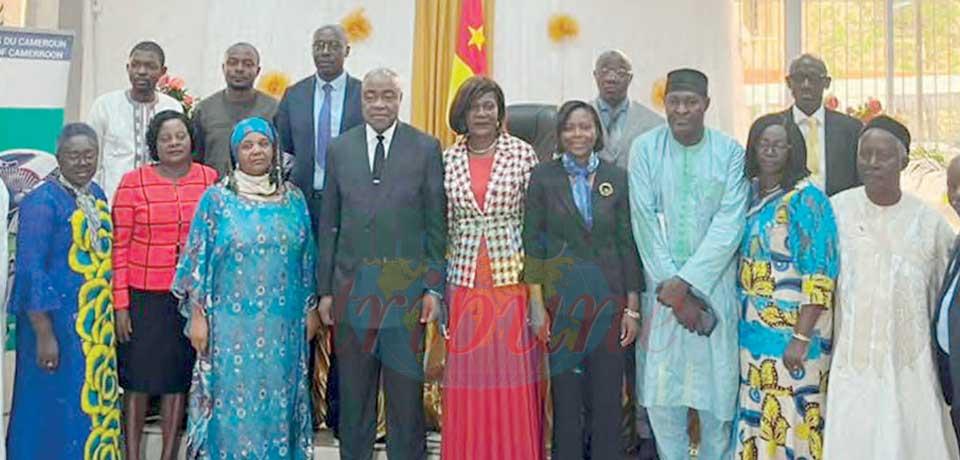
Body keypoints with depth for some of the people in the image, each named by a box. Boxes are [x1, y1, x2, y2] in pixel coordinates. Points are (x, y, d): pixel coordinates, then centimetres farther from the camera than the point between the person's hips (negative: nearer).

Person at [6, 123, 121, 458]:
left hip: (97, 324, 7)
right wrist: (44, 334, -18)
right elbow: (30, 271, -16)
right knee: (55, 407, 4)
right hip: (58, 324, -7)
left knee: (95, 403, 14)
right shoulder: (43, 201, -14)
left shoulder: (96, 194, 8)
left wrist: (108, 318, 13)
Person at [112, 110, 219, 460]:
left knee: (178, 379, 12)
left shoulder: (210, 179, 2)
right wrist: (120, 303, -7)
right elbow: (120, 246, -3)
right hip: (144, 296, -2)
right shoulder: (132, 183, -4)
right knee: (137, 380, 7)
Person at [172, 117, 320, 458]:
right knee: (232, 399, 3)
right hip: (231, 322, -2)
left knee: (278, 400, 9)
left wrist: (311, 308, 8)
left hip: (284, 324, 2)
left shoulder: (293, 199, 6)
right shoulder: (216, 199, -1)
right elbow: (197, 260, -2)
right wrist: (197, 315, -6)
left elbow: (307, 258, 10)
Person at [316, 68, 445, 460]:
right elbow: (328, 225, 9)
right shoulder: (339, 149, 9)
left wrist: (435, 287, -5)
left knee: (406, 391, 5)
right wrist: (325, 289, 5)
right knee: (353, 394, 11)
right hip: (352, 289, 2)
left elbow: (436, 224, 1)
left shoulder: (426, 148, 2)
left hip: (406, 290, -2)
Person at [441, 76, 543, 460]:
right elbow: (443, 226, 9)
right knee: (466, 382, 6)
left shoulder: (522, 153, 1)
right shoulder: (448, 160, 6)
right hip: (464, 280, 2)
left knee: (513, 379, 2)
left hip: (512, 276, -2)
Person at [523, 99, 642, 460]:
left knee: (607, 400, 5)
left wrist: (632, 308, 1)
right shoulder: (543, 177, 1)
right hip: (560, 299, -1)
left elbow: (628, 244, 4)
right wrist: (536, 304, -7)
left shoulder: (616, 178, 4)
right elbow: (532, 244, 0)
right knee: (565, 400, 6)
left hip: (608, 300, 1)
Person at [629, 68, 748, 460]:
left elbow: (729, 225, -7)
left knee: (716, 382, 3)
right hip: (661, 285, 1)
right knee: (660, 386, 4)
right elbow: (645, 222, -3)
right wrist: (669, 286, -9)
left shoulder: (730, 152, -2)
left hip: (714, 284, -1)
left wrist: (686, 281, -14)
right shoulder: (645, 148, 0)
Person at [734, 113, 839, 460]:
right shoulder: (748, 193, 9)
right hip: (752, 331, 6)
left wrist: (802, 338, -20)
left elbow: (820, 278, -15)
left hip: (791, 335, -6)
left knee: (790, 423, 0)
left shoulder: (807, 199, -10)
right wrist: (740, 323, 10)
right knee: (753, 422, 12)